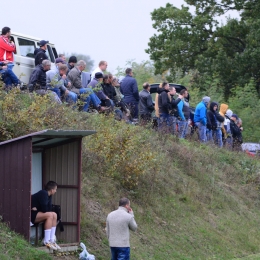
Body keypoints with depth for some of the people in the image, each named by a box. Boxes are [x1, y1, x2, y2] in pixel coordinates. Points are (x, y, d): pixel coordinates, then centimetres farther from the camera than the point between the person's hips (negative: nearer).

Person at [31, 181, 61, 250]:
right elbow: (44, 209, -19)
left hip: (36, 213, 10)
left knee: (54, 215, -2)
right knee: (49, 215, -26)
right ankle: (46, 241, -28)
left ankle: (52, 240, -8)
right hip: (31, 214, -10)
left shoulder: (49, 196, 14)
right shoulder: (43, 193, -17)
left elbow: (48, 208, 9)